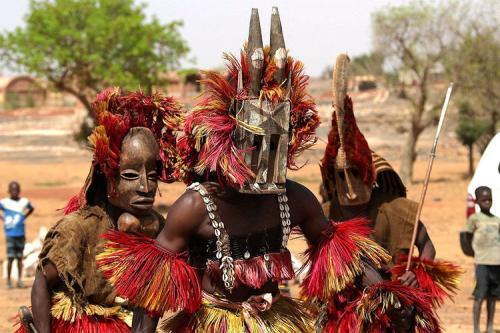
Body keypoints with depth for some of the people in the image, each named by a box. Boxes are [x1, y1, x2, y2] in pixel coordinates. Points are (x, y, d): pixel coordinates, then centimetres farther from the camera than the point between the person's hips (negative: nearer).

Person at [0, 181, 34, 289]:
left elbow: (31, 209, 22)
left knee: (20, 257, 8)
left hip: (21, 233, 3)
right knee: (10, 257, -6)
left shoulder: (24, 202, 3)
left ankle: (19, 280, 13)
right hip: (10, 234, -3)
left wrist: (25, 217, 8)